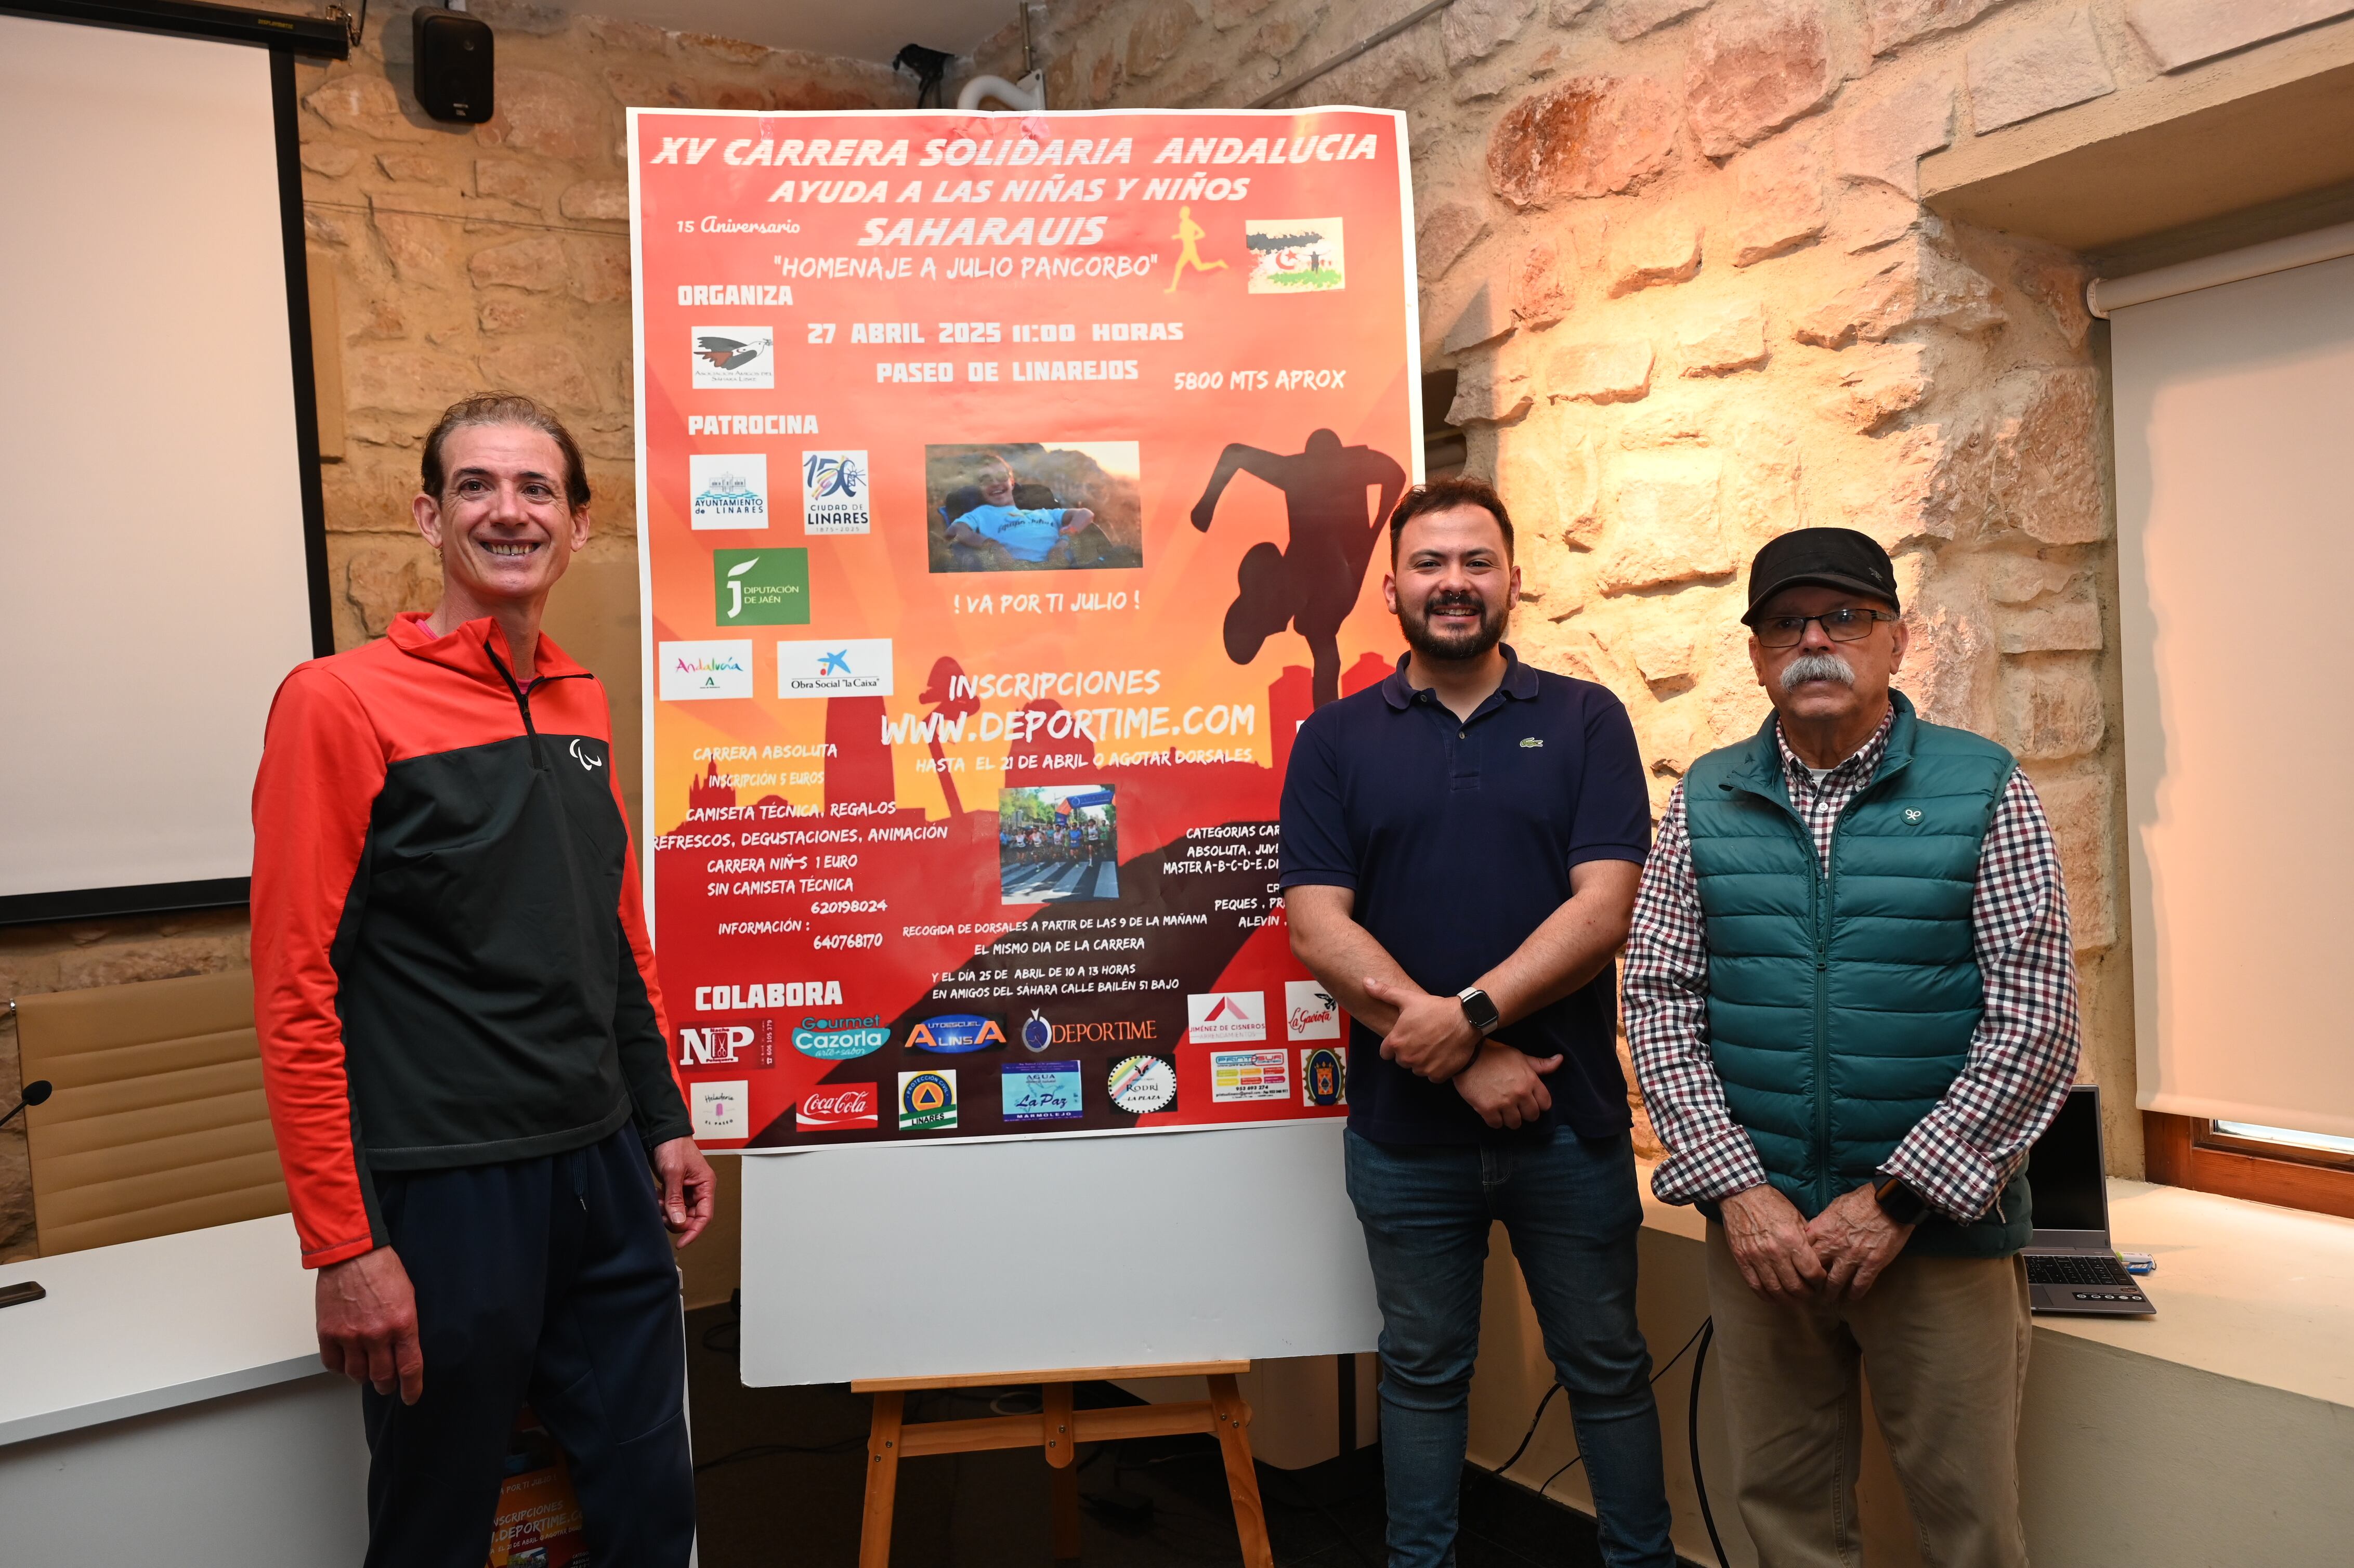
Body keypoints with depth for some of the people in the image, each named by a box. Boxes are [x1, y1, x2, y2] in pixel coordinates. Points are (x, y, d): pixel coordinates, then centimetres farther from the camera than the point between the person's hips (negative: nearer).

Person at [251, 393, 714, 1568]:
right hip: (445, 1194, -6)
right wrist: (342, 1246, -15)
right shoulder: (341, 703, -10)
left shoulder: (583, 705, 9)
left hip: (606, 1172, 6)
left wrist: (663, 1119, 16)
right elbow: (295, 992, -13)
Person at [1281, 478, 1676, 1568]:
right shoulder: (1335, 741, 1)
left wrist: (1469, 1012, -20)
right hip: (1404, 1124, 1)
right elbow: (1319, 929, -8)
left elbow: (1602, 908, -9)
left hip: (1568, 1116, 0)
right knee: (1422, 1370, 16)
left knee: (1605, 1366, 14)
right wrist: (1465, 1062, -15)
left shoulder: (1584, 721, 1)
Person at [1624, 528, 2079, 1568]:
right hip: (1758, 1223, 2)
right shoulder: (1704, 802, 4)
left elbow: (2034, 1023, -8)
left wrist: (1896, 1199, -13)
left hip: (1941, 1224, -2)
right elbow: (1660, 1001, 0)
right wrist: (1737, 1187, -9)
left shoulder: (1984, 792, -3)